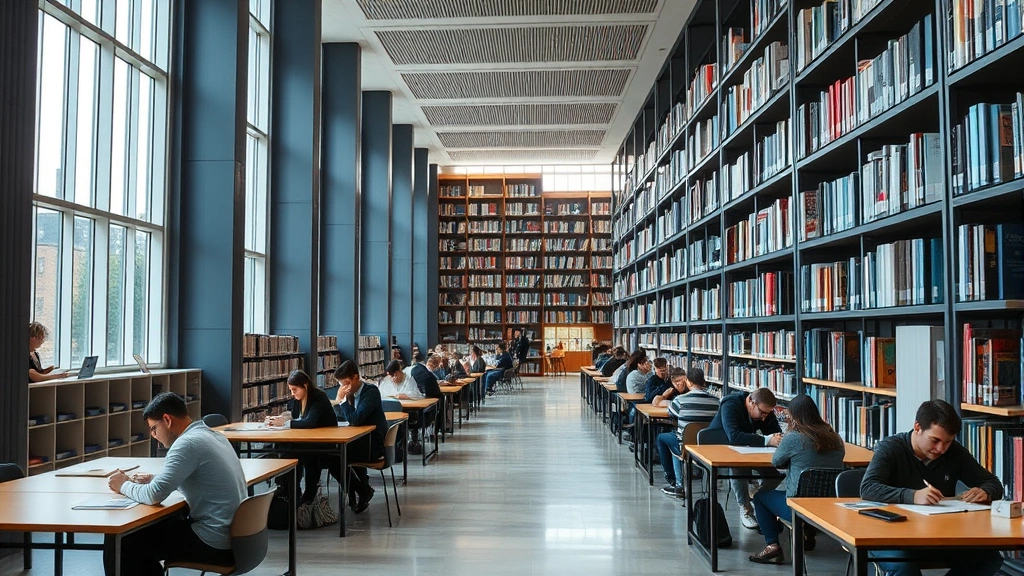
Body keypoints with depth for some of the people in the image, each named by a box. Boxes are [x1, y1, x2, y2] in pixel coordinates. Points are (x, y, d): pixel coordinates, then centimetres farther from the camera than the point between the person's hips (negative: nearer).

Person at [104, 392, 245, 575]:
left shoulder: (187, 442, -17)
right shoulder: (212, 435, 10)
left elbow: (153, 496, -20)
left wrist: (124, 485, 0)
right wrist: (156, 480, 14)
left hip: (214, 543, -9)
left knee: (119, 541, 0)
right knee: (148, 527, 23)